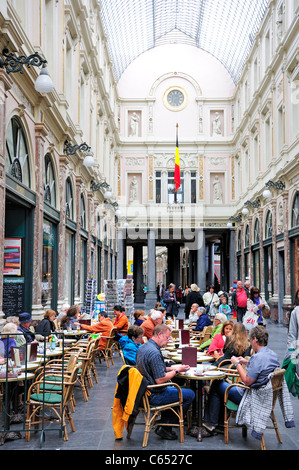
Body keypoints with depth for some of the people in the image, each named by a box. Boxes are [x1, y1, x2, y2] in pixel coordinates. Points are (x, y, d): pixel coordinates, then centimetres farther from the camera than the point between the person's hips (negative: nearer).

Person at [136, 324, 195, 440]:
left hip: (143, 391, 10)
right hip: (153, 395, -10)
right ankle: (165, 427, 5)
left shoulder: (142, 347, 7)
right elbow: (160, 380, -25)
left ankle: (164, 425, 26)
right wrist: (176, 371, -13)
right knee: (190, 394, -2)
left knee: (174, 389, 32)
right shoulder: (155, 353, -24)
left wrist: (171, 368, 10)